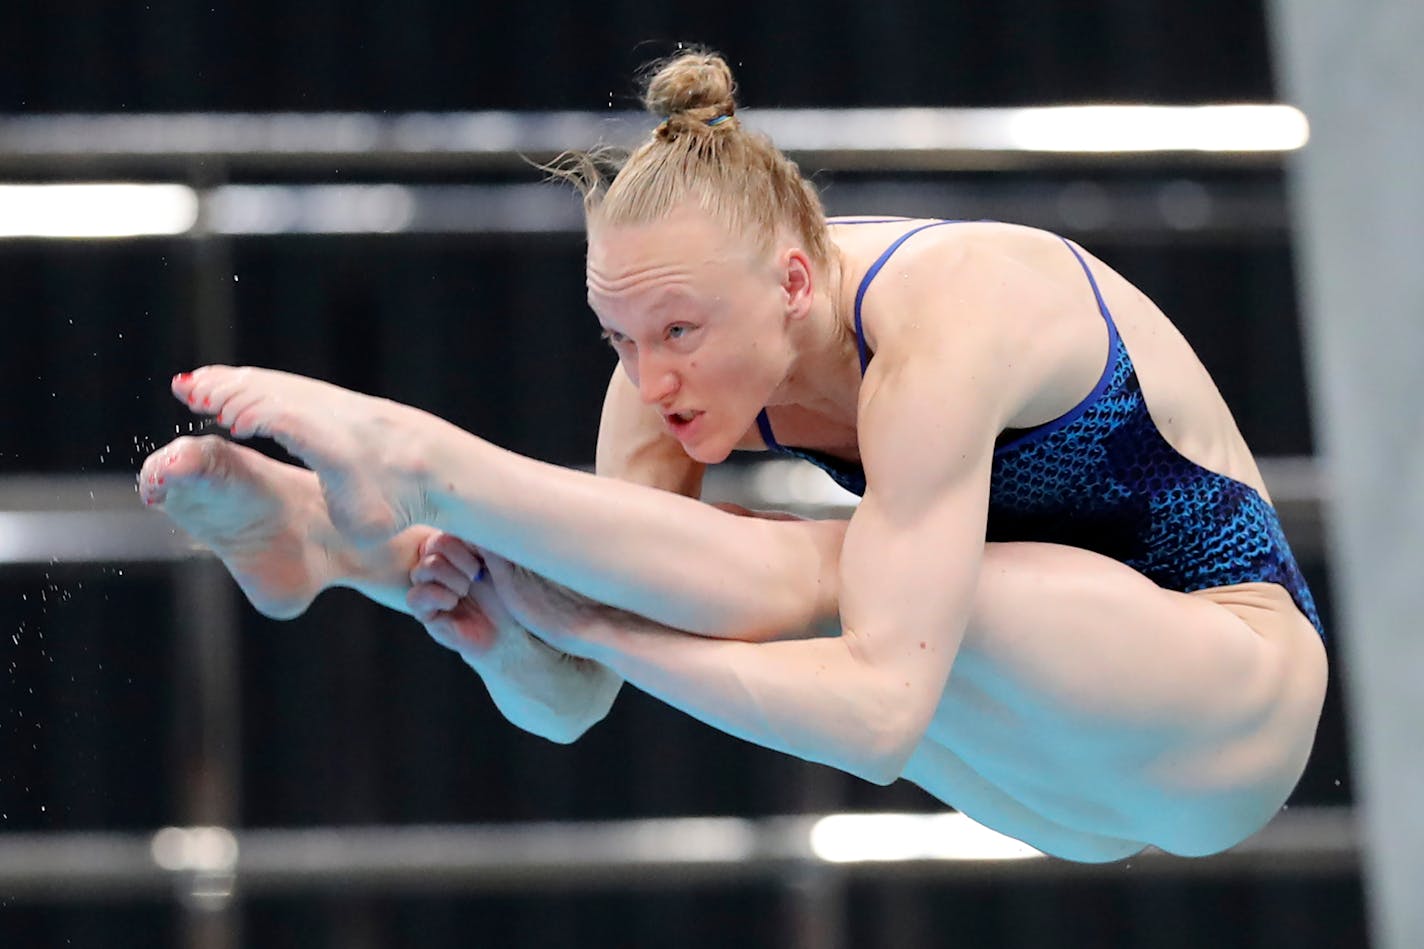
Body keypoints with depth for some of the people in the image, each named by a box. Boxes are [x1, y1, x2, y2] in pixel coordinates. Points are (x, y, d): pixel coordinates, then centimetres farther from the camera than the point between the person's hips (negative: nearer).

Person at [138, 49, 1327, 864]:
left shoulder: (943, 317, -32)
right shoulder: (685, 356, -10)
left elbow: (879, 717, -39)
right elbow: (567, 709, -12)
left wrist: (603, 633, -39)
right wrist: (508, 640, -35)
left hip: (1242, 694, -7)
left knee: (800, 581, -31)